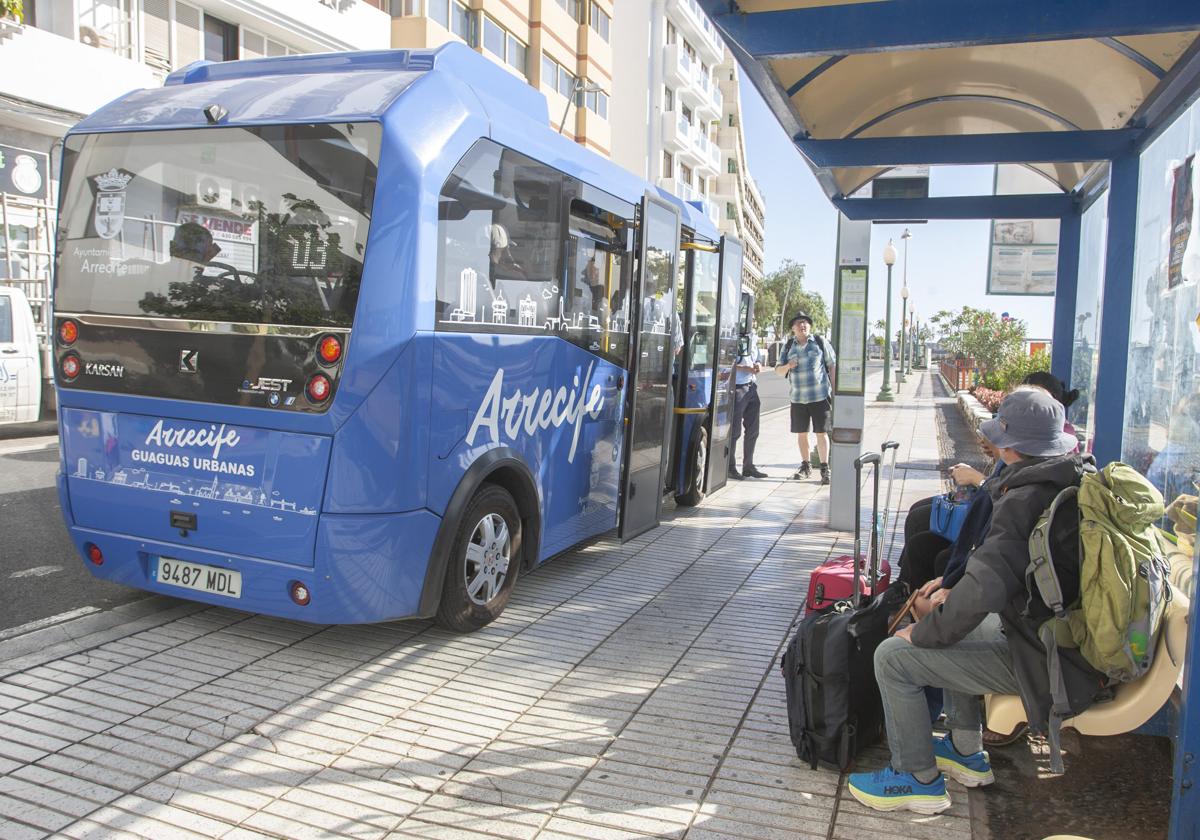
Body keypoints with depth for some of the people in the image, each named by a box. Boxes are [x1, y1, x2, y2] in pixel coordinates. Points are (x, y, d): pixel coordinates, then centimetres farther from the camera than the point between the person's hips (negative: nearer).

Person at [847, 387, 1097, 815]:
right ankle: (966, 752, 37)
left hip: (1046, 665, -10)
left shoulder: (1025, 502, -26)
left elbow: (980, 591, -32)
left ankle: (918, 778, 11)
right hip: (1083, 646, 10)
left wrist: (923, 632, -16)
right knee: (956, 625, 30)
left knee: (893, 656, -7)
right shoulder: (1082, 479, 3)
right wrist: (952, 584, 17)